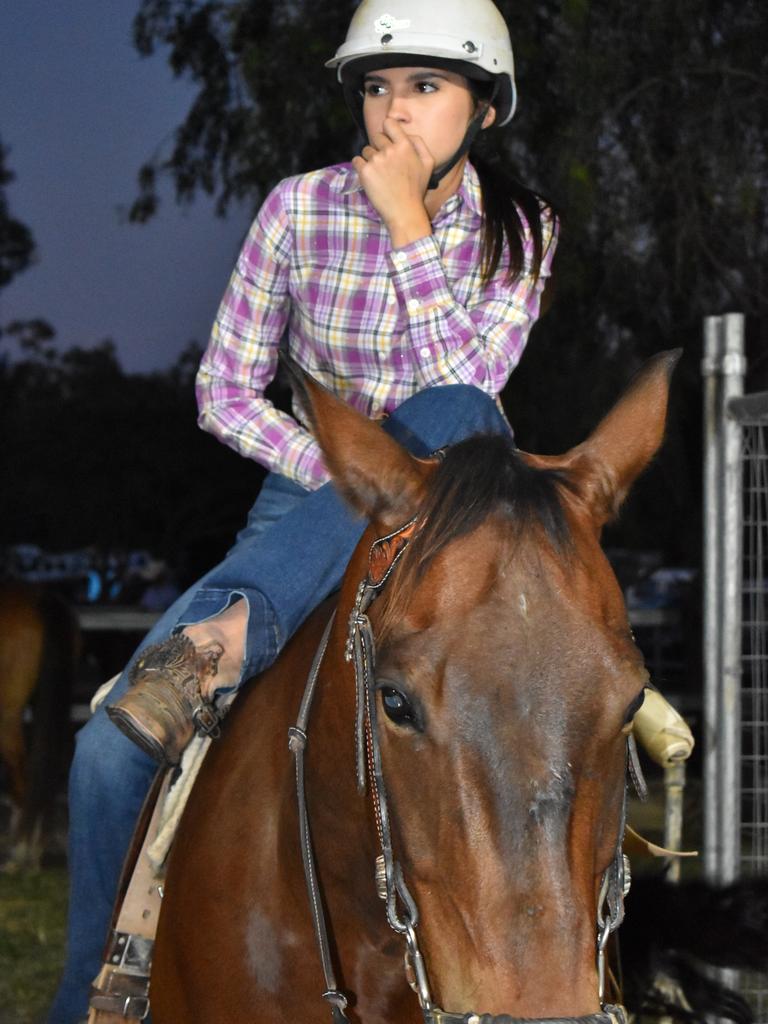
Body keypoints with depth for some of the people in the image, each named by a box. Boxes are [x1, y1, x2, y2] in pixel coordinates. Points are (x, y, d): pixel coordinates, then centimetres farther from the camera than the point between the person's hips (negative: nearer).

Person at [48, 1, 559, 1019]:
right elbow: (224, 394, -1)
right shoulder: (301, 208, -4)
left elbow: (464, 383, -18)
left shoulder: (517, 229, -4)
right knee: (111, 750, -19)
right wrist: (339, 472, -16)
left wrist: (408, 222, -22)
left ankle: (229, 632, -48)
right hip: (311, 492, 0)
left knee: (444, 419, -38)